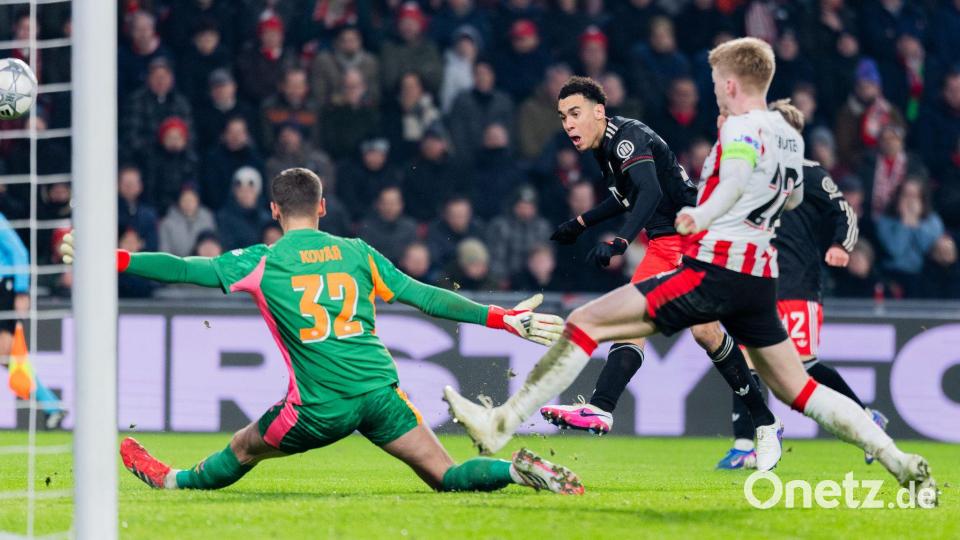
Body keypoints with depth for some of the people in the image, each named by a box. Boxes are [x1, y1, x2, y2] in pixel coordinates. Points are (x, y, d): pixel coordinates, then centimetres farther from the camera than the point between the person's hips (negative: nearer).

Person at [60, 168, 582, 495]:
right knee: (446, 476, 1)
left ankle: (174, 480, 45)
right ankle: (518, 470, -23)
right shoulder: (356, 253, 10)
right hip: (380, 392, 2)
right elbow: (425, 296, 7)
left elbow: (180, 268, 3)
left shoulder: (261, 262, 2)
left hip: (320, 407, -2)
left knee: (242, 449, 24)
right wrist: (504, 319, 12)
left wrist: (109, 259, 12)